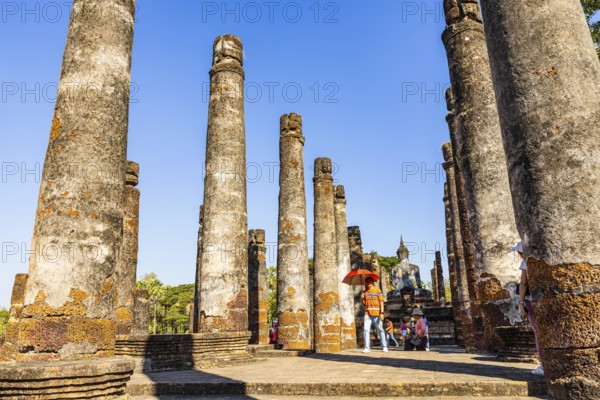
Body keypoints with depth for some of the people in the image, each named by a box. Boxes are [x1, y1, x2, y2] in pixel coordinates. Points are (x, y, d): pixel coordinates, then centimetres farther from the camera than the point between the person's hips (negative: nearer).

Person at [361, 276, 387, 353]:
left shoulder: (377, 290, 4)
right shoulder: (364, 292, 13)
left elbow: (381, 302, 0)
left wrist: (382, 313, -10)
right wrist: (362, 299, -3)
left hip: (376, 314, -3)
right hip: (367, 314, 3)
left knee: (380, 330, 3)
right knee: (366, 330, -8)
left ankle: (384, 346, 14)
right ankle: (367, 348, -7)